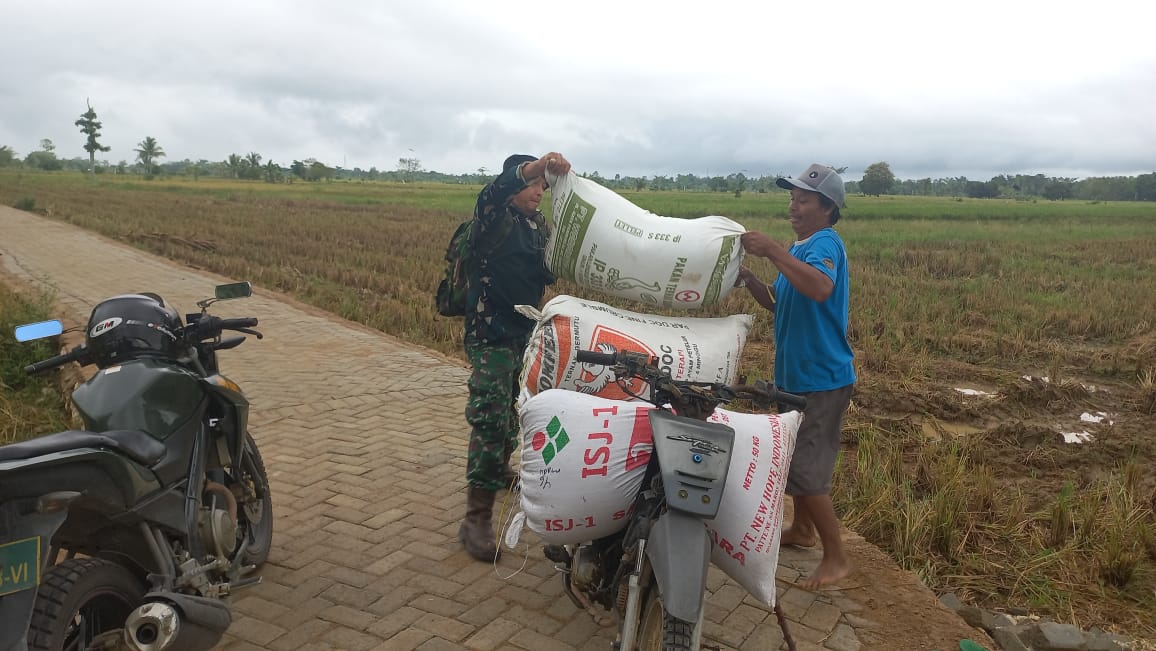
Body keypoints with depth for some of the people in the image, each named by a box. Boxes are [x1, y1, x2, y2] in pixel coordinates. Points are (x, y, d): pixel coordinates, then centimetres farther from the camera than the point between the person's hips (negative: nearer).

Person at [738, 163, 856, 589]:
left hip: (821, 379, -10)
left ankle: (836, 558, 5)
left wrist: (773, 251, -36)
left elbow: (821, 288, -39)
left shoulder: (825, 243, -17)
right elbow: (778, 303, 15)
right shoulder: (799, 249, 12)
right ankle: (802, 530, 38)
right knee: (791, 458, 20)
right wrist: (747, 278, -1)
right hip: (796, 374, 10)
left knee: (806, 469, -7)